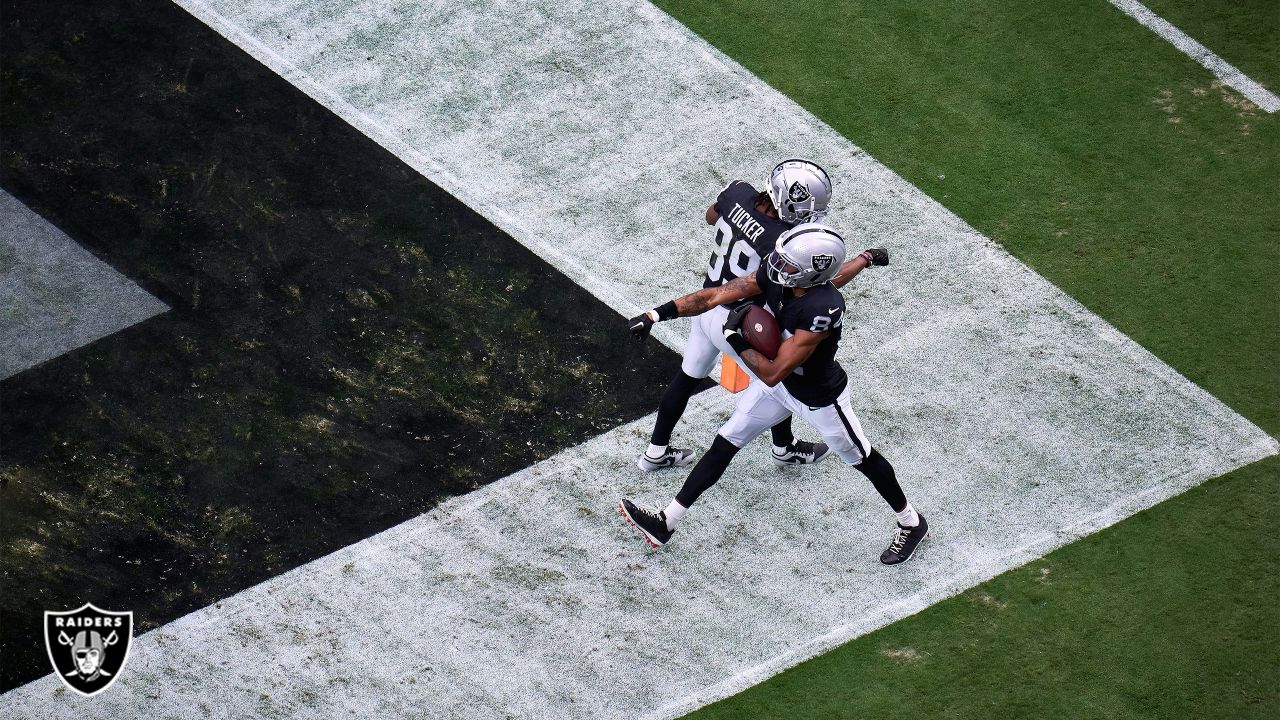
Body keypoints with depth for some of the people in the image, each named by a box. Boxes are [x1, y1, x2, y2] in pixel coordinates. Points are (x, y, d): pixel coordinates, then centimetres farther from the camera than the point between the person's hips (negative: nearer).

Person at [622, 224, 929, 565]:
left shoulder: (822, 311, -42)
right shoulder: (775, 274, -21)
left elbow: (772, 374, -37)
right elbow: (714, 297, -14)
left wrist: (734, 338, -28)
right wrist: (656, 315, -19)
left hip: (819, 398, -7)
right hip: (781, 383, 7)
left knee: (861, 458, 16)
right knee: (725, 444, 10)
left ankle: (911, 523, 42)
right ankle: (666, 522, 20)